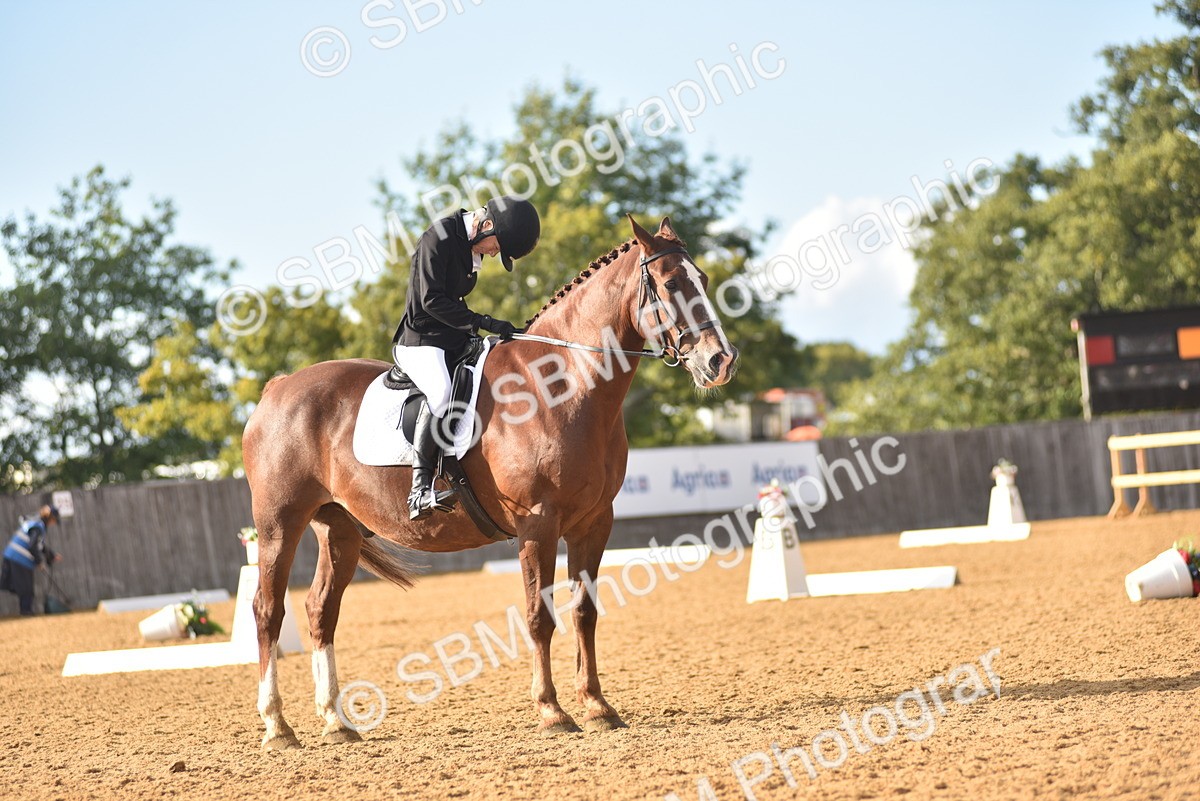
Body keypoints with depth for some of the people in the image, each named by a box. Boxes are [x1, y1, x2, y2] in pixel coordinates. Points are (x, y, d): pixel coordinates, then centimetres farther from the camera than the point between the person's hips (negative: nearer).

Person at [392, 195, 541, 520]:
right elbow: (431, 301, -20)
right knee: (441, 392, -35)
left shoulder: (474, 245, 11)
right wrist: (483, 322, -24)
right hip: (420, 341, -10)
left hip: (454, 340, 10)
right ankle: (420, 490, -41)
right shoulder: (439, 238, -15)